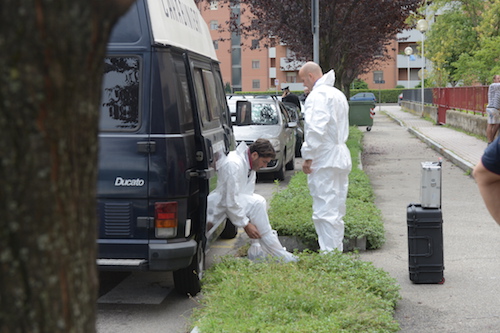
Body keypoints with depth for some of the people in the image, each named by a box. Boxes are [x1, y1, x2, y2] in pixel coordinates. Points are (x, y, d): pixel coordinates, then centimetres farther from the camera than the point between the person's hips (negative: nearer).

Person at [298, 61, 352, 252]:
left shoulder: (317, 95, -12)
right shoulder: (339, 94, 19)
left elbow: (315, 129, -22)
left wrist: (308, 157, -17)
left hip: (324, 159, -10)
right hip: (341, 156, 10)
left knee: (324, 210, -9)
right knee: (336, 209, 15)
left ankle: (329, 253, -9)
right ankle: (338, 250, 21)